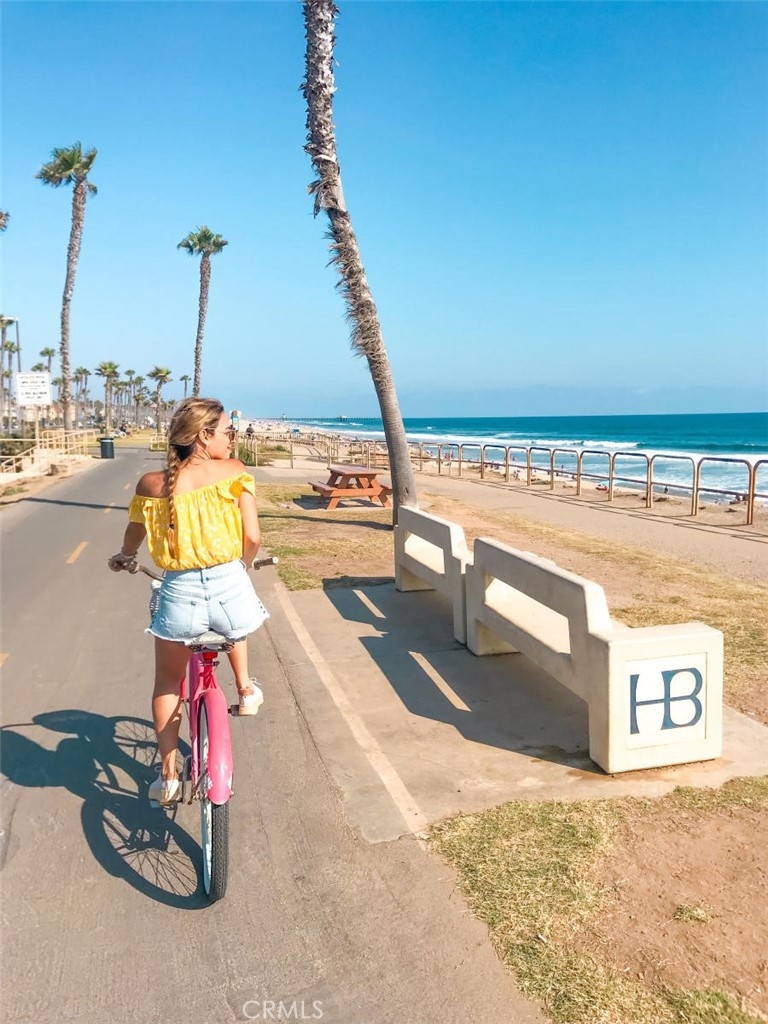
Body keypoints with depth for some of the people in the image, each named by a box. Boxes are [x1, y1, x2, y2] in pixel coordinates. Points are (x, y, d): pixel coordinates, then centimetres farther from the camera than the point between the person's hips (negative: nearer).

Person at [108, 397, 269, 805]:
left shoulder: (151, 484, 0)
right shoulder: (233, 472, -5)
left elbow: (132, 541, 14)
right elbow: (253, 538, -7)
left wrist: (123, 559, 37)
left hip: (179, 594, 1)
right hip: (229, 585, -1)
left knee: (167, 682, 25)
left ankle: (168, 777, 33)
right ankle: (245, 690, 39)